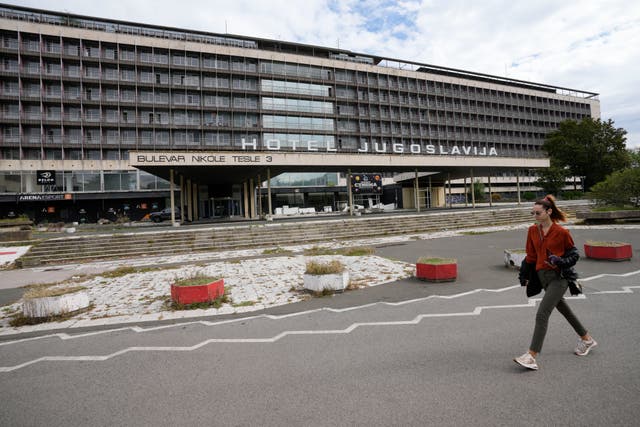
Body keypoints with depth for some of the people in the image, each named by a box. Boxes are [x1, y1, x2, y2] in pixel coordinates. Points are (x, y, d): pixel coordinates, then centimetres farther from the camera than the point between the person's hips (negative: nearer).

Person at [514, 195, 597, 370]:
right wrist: (525, 275, 12)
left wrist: (560, 261, -20)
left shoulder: (561, 232, -11)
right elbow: (531, 255, 13)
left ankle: (531, 356, -13)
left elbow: (574, 254, -1)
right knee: (565, 310, 23)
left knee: (542, 315, -14)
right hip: (543, 276, 7)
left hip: (558, 277, -7)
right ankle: (587, 339, 46)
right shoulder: (532, 231, 5)